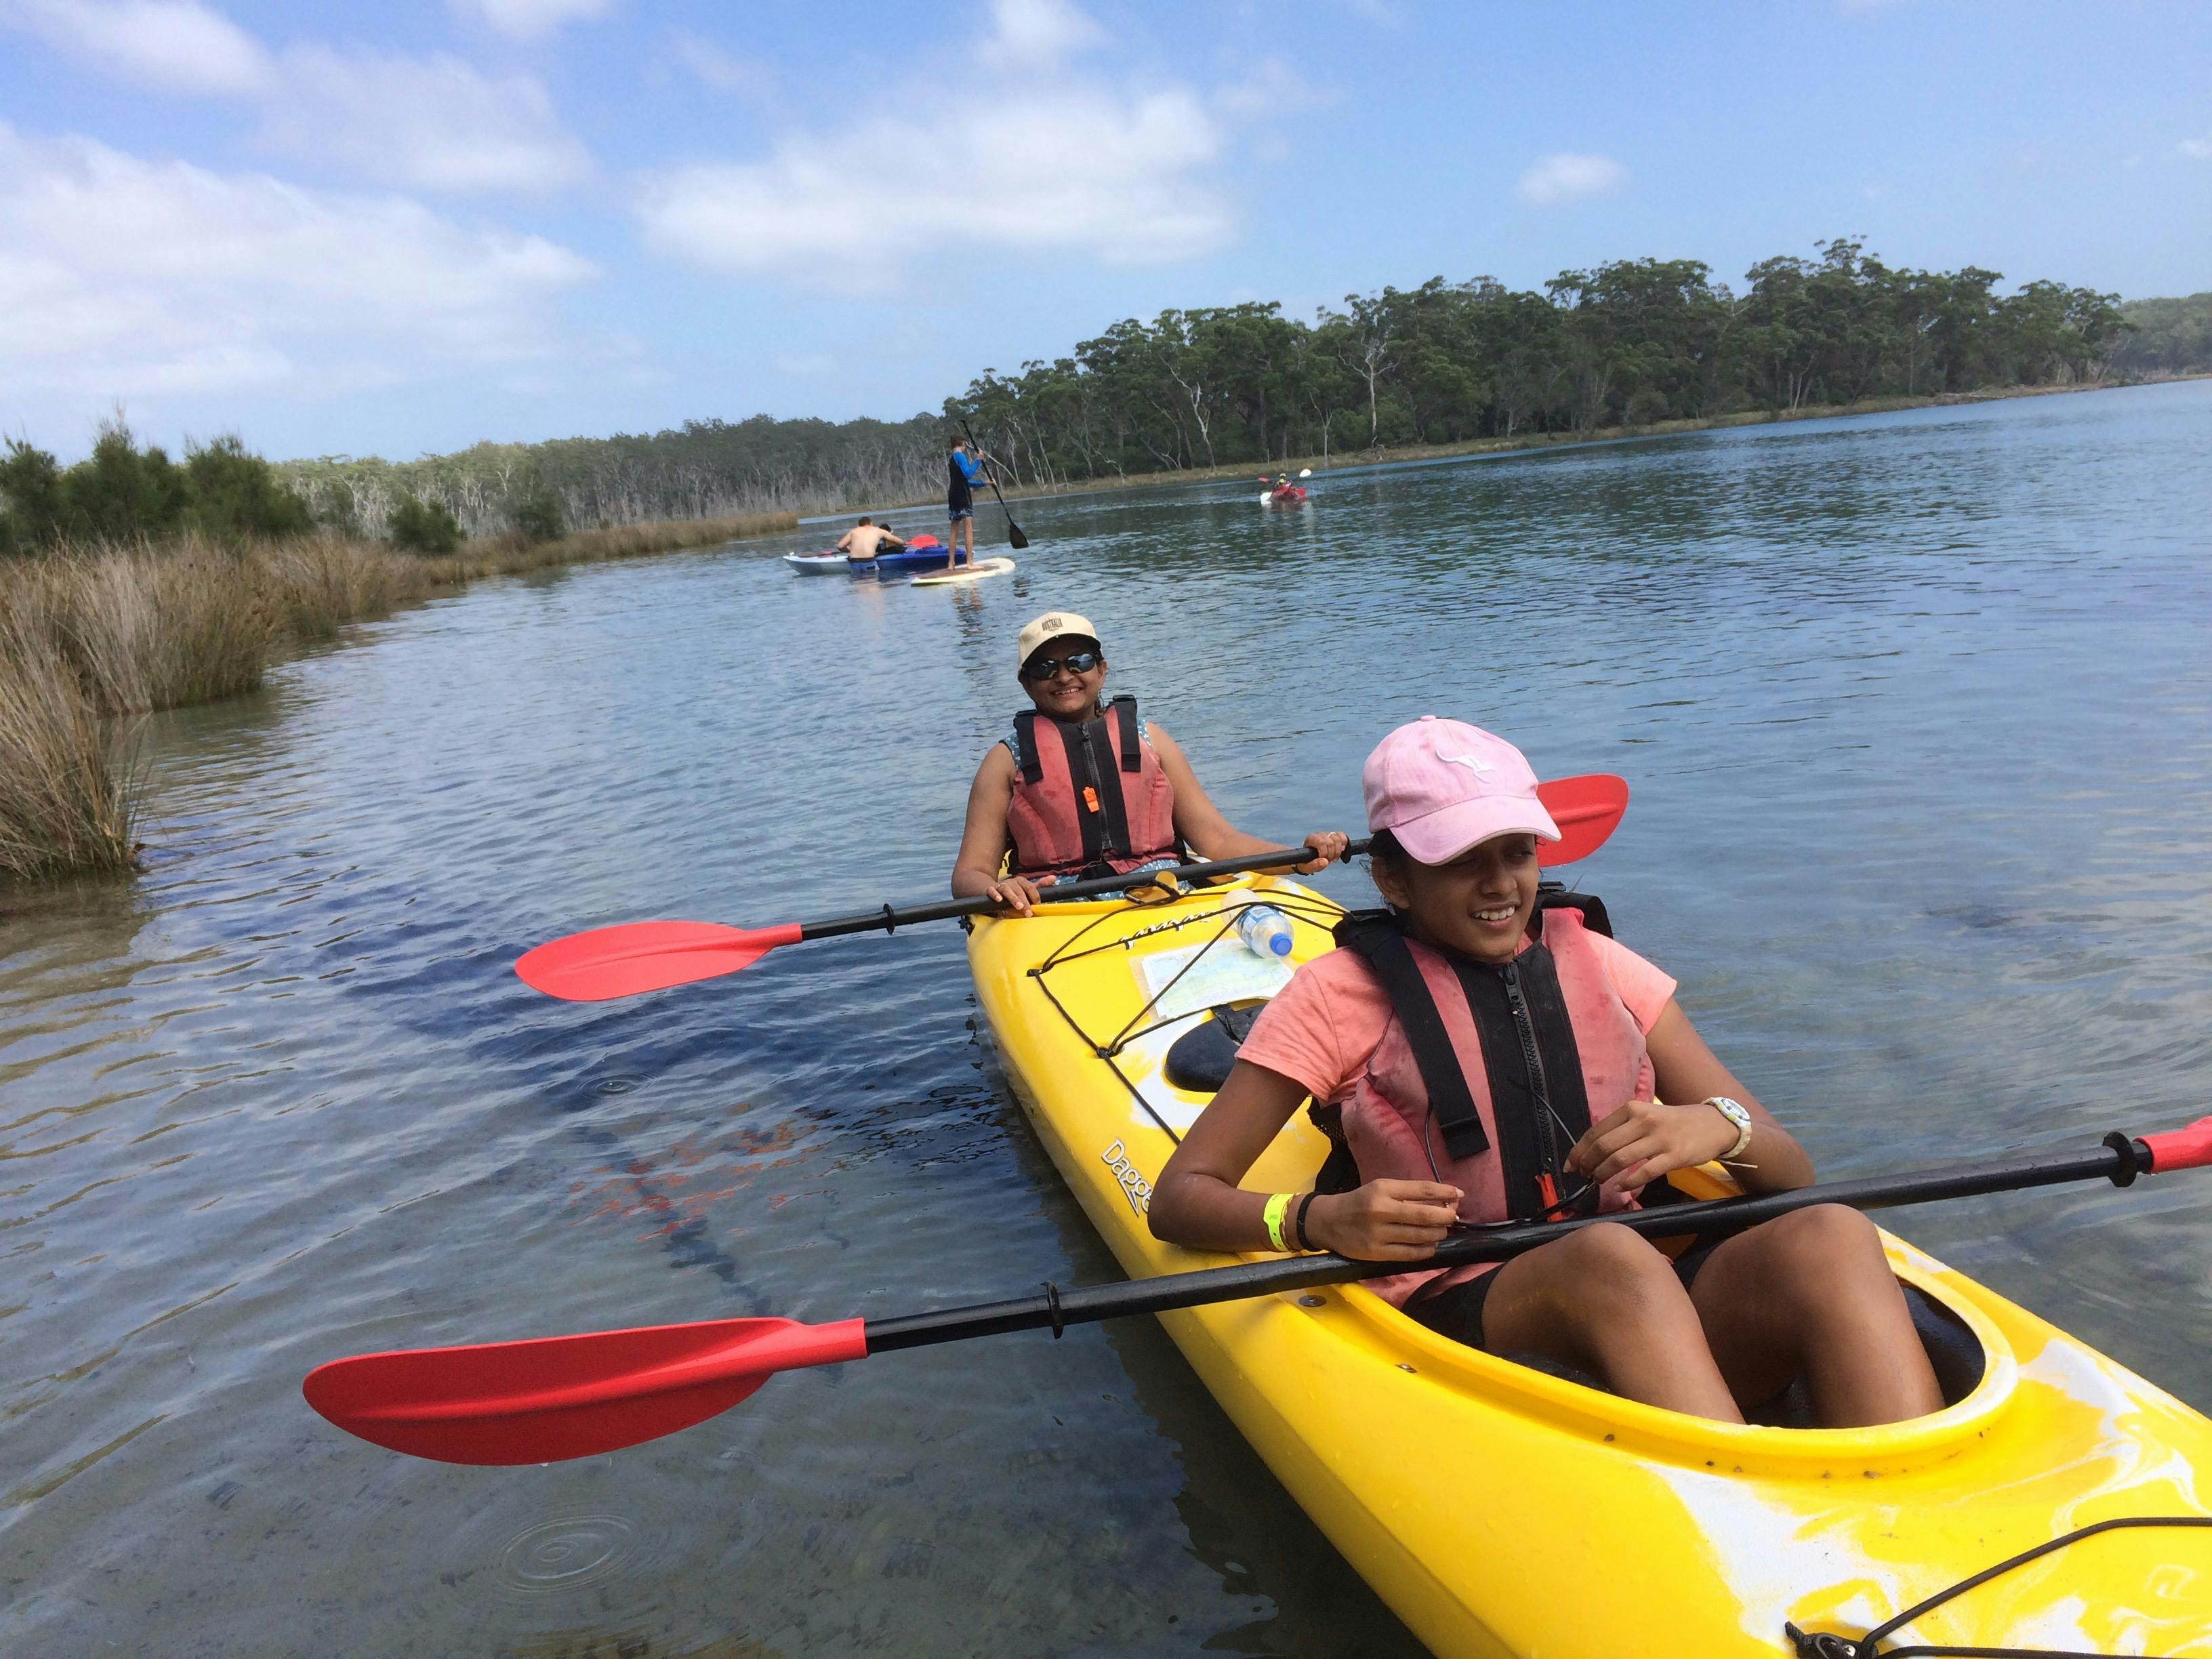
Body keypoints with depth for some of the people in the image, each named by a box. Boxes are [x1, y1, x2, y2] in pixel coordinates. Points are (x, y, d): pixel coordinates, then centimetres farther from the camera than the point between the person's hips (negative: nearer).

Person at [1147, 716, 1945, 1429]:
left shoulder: (1594, 963, 15)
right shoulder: (1343, 992, 5)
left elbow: (1790, 1168, 12)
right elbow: (1178, 1196, 1)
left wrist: (1717, 1127, -13)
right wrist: (1321, 1219, -20)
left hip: (1658, 1312, 4)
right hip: (1454, 1317, -3)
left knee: (1826, 1236, -25)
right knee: (1609, 1257, -35)